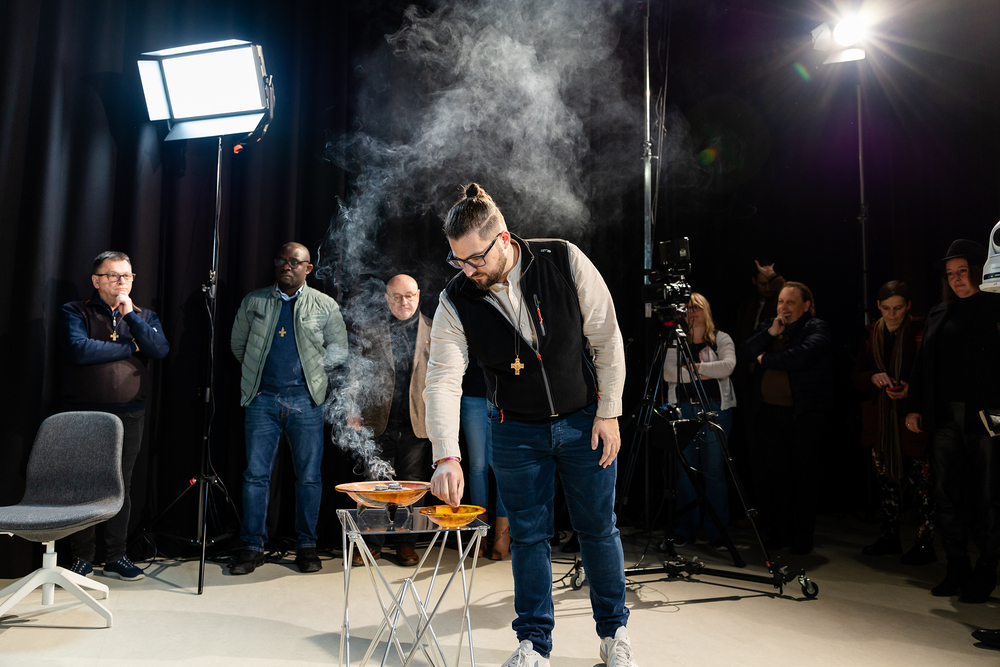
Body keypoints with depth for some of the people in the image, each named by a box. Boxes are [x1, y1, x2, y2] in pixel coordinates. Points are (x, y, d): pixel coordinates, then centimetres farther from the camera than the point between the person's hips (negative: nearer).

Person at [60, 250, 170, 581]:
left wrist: (130, 315, -12)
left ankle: (116, 557, 17)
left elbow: (161, 350, -6)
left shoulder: (144, 316, 11)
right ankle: (82, 559, 18)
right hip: (84, 414, -2)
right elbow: (79, 350, -17)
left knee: (121, 487, 6)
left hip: (129, 415, 2)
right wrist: (131, 348, -8)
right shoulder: (76, 312, 1)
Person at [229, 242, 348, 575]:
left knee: (309, 476, 3)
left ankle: (306, 546, 16)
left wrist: (313, 366, 3)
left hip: (305, 400, -1)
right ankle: (253, 547, 13)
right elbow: (237, 344, 19)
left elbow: (339, 349, 12)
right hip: (263, 398, 1)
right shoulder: (254, 301, 10)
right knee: (256, 474, 1)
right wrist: (255, 369, 12)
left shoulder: (325, 306, 6)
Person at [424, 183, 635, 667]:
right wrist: (447, 456, -31)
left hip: (584, 421, -1)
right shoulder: (455, 301, -14)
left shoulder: (565, 262, -17)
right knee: (528, 535, 8)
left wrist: (609, 412, -8)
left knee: (598, 529, 10)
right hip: (516, 432, 1)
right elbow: (443, 380, -19)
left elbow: (606, 338, -9)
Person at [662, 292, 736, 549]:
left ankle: (718, 532, 9)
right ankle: (685, 530, 13)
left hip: (715, 408, -2)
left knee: (714, 471, -2)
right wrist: (702, 372, -10)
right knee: (685, 470, 3)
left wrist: (695, 367, -10)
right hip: (683, 408, 2)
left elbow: (728, 366, -12)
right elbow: (668, 372, -3)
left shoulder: (722, 339, 7)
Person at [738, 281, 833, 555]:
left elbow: (802, 356, -20)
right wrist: (771, 332, -7)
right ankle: (780, 532, 20)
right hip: (769, 412, 5)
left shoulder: (816, 328, -1)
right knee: (774, 473, 8)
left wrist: (766, 359, -7)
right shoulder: (767, 326, 15)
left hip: (804, 414, -5)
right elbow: (743, 354, 3)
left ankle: (803, 537, 13)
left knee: (803, 475, 2)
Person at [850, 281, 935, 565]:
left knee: (920, 480, -3)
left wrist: (911, 389, -22)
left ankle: (925, 543, 8)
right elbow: (856, 375, 9)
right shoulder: (872, 334, 9)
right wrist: (873, 377, -11)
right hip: (879, 419, 5)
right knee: (886, 478, 12)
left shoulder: (921, 331, -5)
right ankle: (889, 537, 23)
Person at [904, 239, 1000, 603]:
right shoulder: (939, 314, 14)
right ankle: (957, 569, 19)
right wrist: (914, 407, 7)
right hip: (946, 418, 5)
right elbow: (922, 363, 13)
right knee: (946, 497, 7)